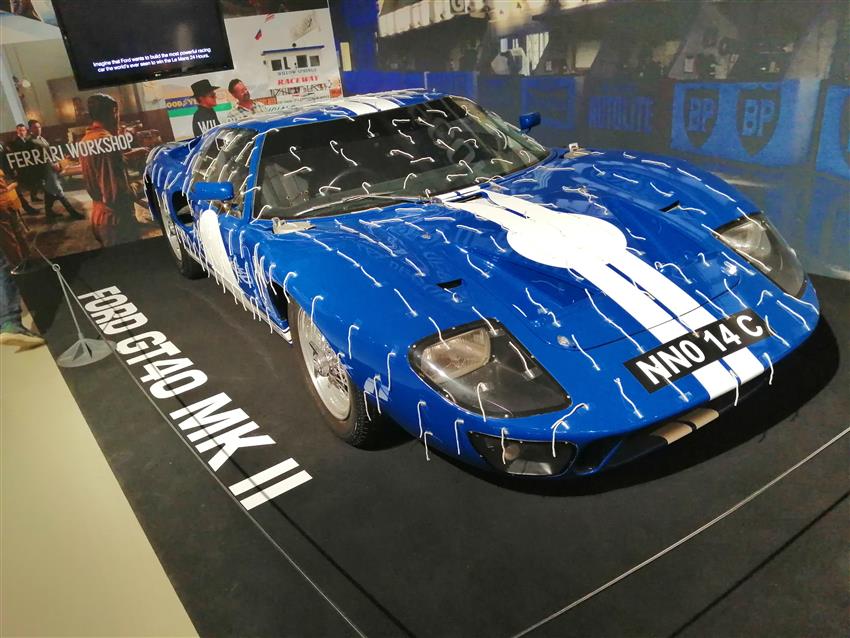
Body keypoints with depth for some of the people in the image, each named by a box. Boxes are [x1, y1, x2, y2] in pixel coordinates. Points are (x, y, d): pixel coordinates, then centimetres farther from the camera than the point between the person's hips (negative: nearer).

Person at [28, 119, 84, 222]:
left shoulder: (42, 138, 13)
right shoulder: (32, 142, -14)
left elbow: (49, 151, 15)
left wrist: (56, 162, 2)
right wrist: (53, 165, -18)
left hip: (51, 167, 9)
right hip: (45, 169, -9)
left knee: (49, 191, 17)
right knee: (59, 192, -6)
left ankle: (49, 212, 29)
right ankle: (73, 213, -5)